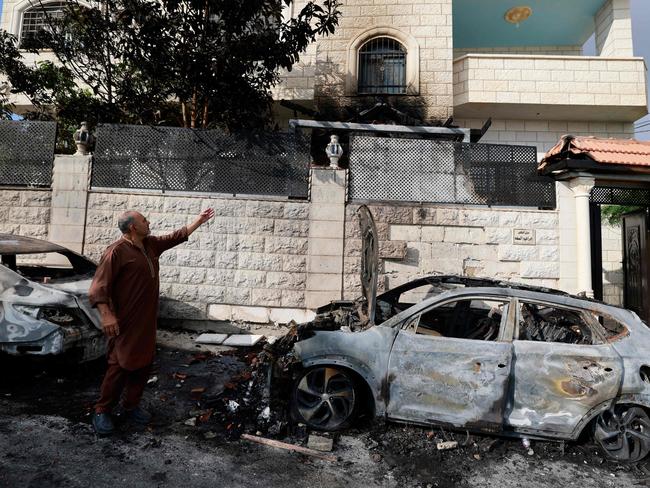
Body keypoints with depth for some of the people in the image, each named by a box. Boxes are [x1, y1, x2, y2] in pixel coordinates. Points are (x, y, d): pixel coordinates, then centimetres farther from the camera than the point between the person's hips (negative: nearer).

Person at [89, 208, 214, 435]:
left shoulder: (151, 244, 10)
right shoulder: (116, 252, -14)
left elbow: (177, 236, 21)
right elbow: (99, 286, -17)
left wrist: (199, 220, 21)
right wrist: (106, 314, -25)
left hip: (147, 321, 8)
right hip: (125, 323, -8)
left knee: (143, 365, 13)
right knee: (120, 366, -1)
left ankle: (131, 406, 28)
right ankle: (102, 412, 15)